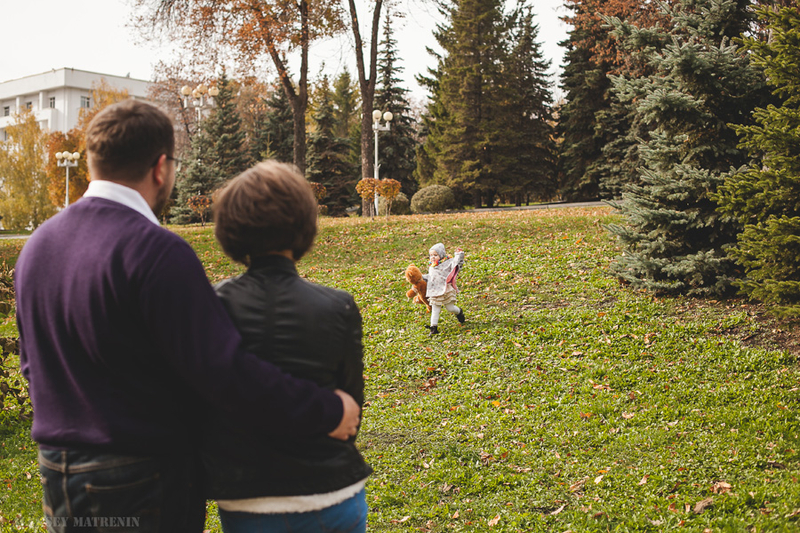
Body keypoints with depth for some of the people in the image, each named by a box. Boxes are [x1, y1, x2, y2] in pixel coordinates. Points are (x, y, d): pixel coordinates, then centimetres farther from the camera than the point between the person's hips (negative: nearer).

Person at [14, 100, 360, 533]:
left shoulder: (37, 244, 5)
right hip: (143, 482, -8)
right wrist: (326, 412, -18)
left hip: (58, 480, 8)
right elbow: (224, 370, -26)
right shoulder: (154, 251, -22)